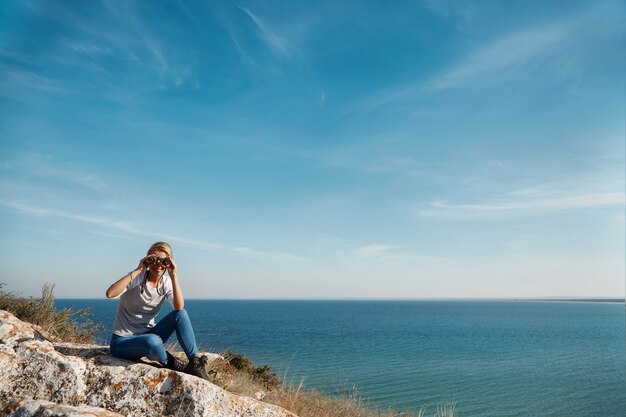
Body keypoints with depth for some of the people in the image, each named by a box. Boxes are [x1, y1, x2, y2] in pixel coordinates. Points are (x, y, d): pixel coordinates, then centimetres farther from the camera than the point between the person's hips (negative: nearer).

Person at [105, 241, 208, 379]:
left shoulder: (166, 282, -2)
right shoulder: (137, 278, -15)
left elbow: (179, 308, -20)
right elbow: (110, 294, -35)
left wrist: (173, 276, -24)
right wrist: (137, 270, -32)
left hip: (147, 336, 5)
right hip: (123, 341, -5)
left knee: (181, 314, -19)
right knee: (153, 341, -39)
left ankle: (195, 363, -13)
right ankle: (172, 364, -6)